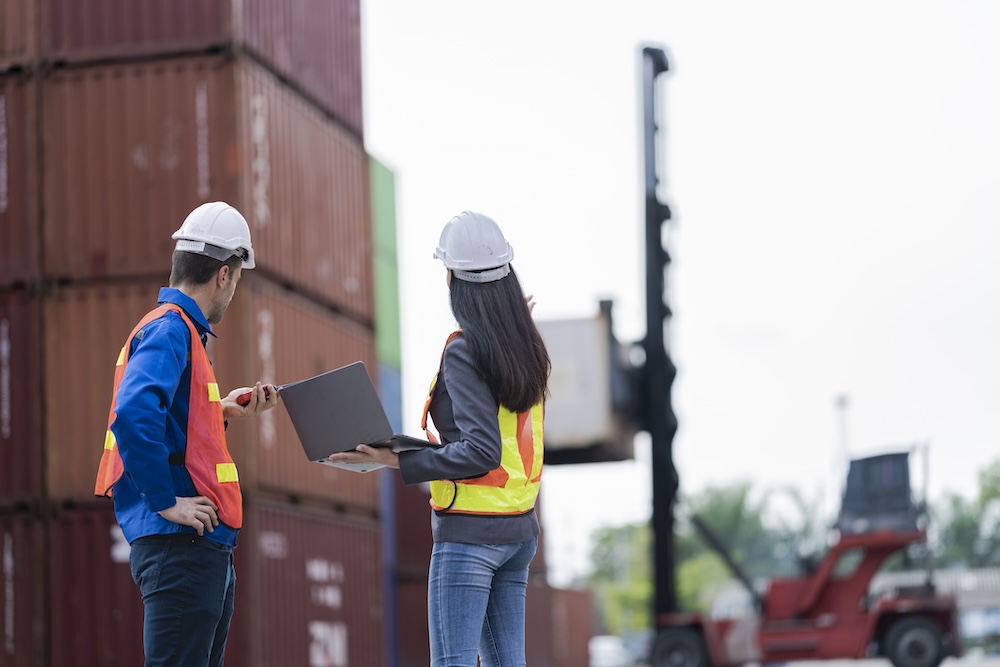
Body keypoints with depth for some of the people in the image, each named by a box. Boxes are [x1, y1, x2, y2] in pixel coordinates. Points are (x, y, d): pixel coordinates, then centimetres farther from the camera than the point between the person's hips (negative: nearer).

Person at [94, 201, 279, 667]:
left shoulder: (180, 330, 19)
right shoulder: (170, 330, -12)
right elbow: (132, 416, -28)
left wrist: (221, 411, 20)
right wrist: (165, 502, -22)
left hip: (204, 548, 10)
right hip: (180, 544, -10)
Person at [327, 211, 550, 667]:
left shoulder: (464, 351, -14)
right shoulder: (528, 346, 7)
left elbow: (480, 452, -20)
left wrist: (398, 462, -19)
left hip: (470, 531, -8)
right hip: (519, 528, 8)